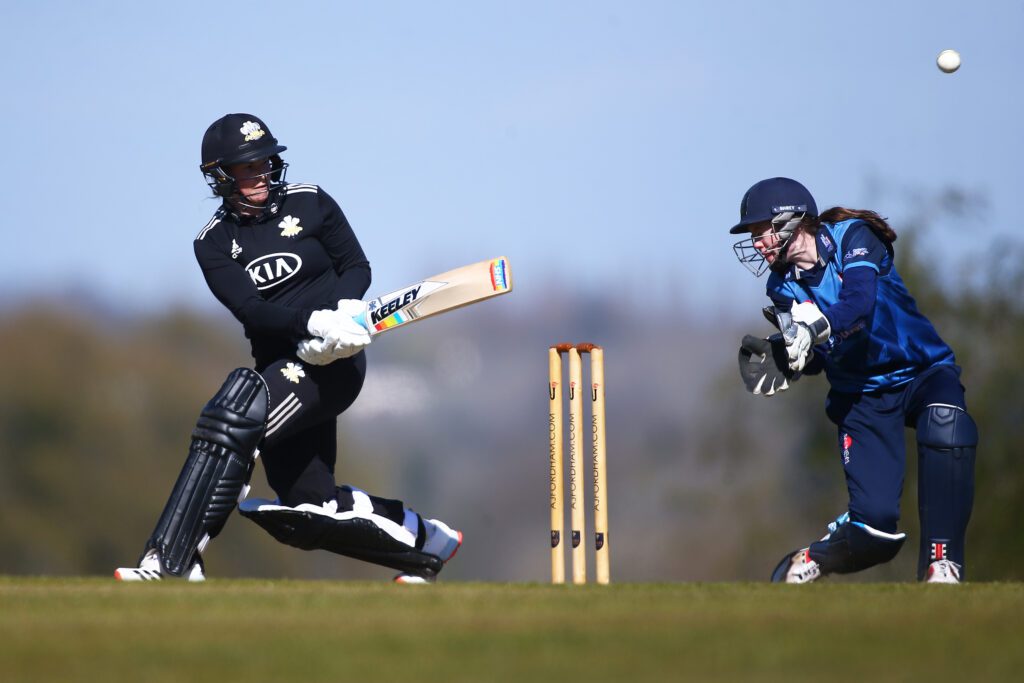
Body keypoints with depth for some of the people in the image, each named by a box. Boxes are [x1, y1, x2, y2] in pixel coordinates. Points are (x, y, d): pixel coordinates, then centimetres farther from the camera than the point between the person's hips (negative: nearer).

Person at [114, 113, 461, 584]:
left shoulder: (309, 204, 2)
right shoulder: (214, 243, 4)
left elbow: (356, 266, 7)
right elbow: (250, 310, -10)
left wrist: (345, 311, -16)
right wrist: (313, 323, -28)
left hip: (333, 362, -4)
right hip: (279, 365, 5)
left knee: (234, 420, -28)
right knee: (310, 510, 1)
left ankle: (171, 564, -30)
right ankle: (424, 539, 25)